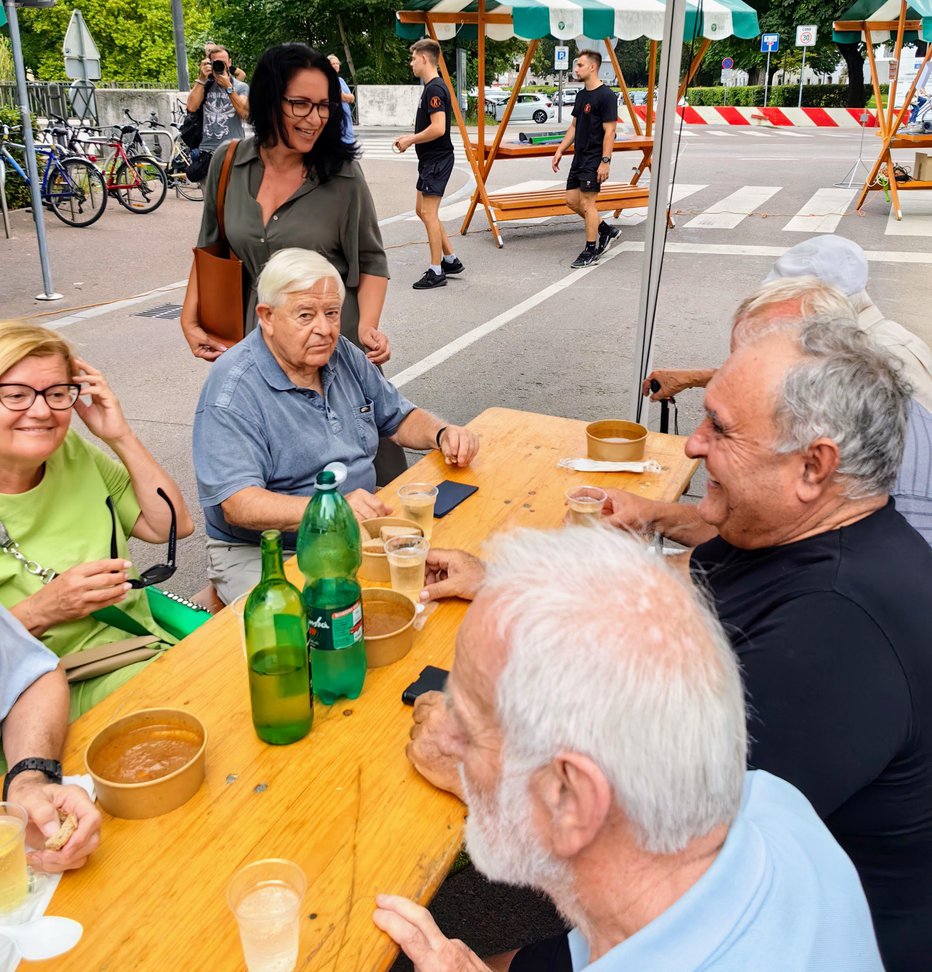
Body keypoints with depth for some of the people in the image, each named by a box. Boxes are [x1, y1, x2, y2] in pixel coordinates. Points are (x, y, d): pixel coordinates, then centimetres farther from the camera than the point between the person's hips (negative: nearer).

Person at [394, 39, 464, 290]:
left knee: (429, 213, -7)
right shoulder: (430, 87, 15)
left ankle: (437, 272, -1)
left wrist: (410, 140, -15)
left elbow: (438, 128, -26)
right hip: (430, 159, 11)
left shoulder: (435, 89, -17)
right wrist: (410, 138, 11)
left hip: (437, 160, -11)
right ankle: (451, 259, 21)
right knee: (423, 211, 15)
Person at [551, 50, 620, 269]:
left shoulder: (605, 95, -14)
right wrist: (560, 151, 13)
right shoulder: (581, 95, 13)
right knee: (572, 200, 11)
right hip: (579, 158, 9)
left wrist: (605, 161, -21)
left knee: (587, 203, -6)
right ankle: (607, 230, 25)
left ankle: (590, 253, 4)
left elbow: (609, 131, -17)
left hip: (594, 160, -9)